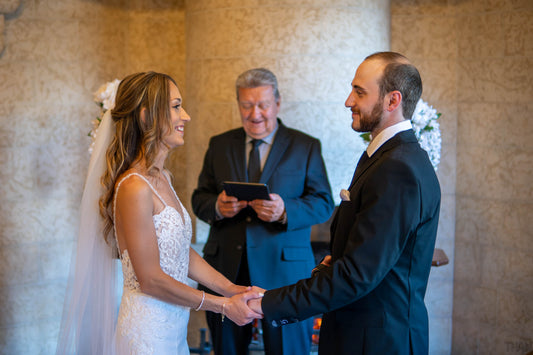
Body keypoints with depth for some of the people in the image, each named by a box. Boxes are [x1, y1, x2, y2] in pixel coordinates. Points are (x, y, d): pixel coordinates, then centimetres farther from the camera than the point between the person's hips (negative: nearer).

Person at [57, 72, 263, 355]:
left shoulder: (161, 178, 7)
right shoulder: (134, 188, -21)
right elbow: (150, 279, -20)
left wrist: (230, 288, 0)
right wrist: (223, 305, -14)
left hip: (173, 329, 8)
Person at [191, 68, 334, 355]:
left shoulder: (306, 147, 4)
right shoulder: (219, 145, 12)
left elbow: (323, 204, -2)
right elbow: (199, 199, 10)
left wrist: (285, 211, -21)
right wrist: (217, 206, -14)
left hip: (283, 269, -2)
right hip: (227, 268, 3)